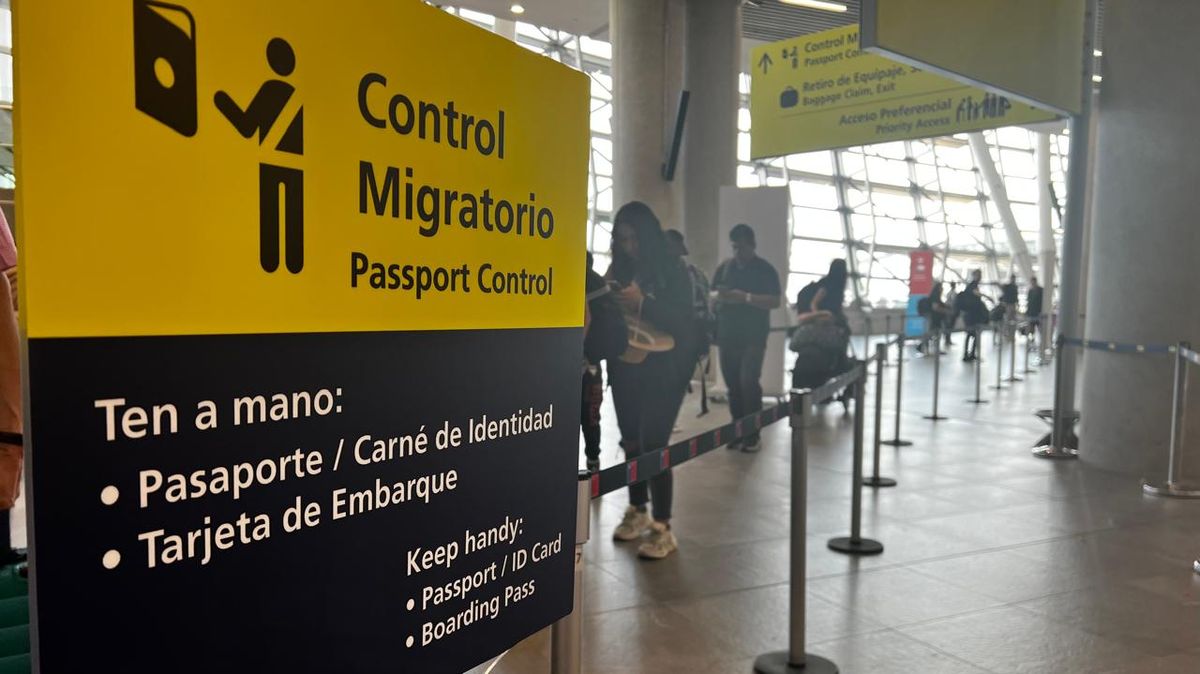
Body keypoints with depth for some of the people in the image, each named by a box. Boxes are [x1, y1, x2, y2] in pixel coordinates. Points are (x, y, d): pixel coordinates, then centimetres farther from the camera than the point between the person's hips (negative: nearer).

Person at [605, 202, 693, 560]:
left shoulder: (673, 272, -5)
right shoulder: (619, 270, 8)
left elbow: (682, 323, -14)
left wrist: (643, 304, -24)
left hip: (662, 373, -5)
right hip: (625, 370, 5)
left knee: (653, 445, -8)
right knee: (631, 442, 12)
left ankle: (663, 528, 0)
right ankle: (637, 511, 29)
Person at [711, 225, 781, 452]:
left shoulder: (765, 270, -1)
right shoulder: (725, 267, 13)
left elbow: (776, 301, -9)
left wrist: (746, 297, -19)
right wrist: (719, 296, -7)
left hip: (753, 337, -5)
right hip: (727, 335, 5)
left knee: (748, 383, -12)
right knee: (733, 384, 7)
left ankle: (753, 435, -4)